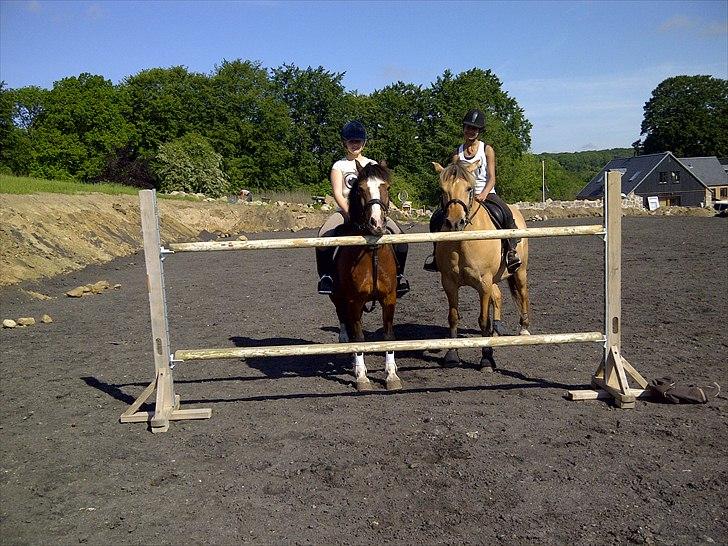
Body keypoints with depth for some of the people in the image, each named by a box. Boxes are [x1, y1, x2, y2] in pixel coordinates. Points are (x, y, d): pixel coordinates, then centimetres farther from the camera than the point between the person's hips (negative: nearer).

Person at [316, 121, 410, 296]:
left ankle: (398, 275, -5)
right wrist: (350, 213, -21)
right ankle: (326, 276, -17)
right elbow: (337, 194, -4)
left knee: (399, 236, -23)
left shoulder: (372, 165, 17)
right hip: (346, 210, -2)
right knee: (324, 236, -32)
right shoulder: (339, 166, 9)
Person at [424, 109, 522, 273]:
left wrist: (483, 194, -23)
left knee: (506, 213, -33)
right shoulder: (458, 153, 10)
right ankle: (437, 251, 2)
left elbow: (491, 178, -4)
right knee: (437, 217, -14)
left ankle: (511, 250, -24)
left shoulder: (487, 150, 3)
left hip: (486, 193, -3)